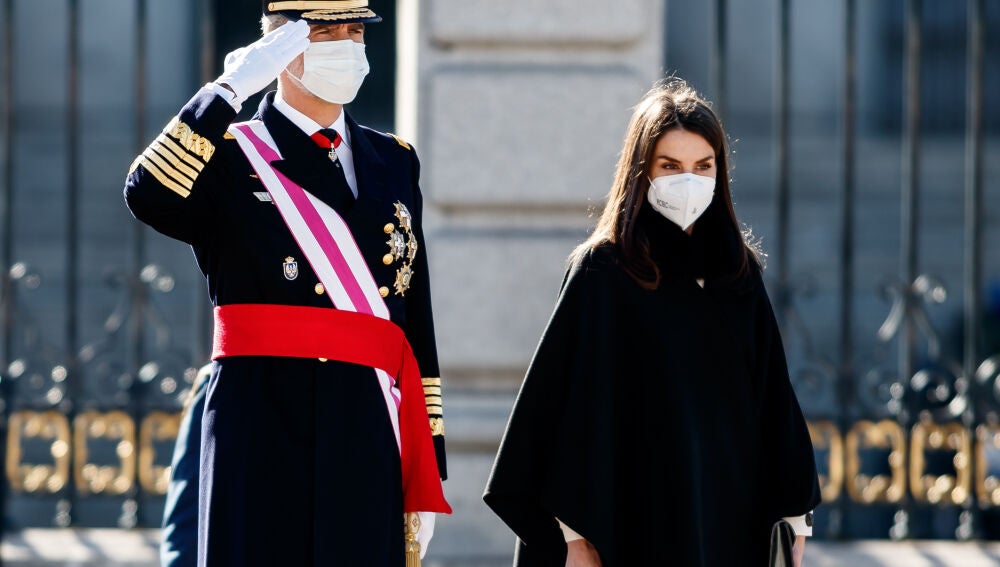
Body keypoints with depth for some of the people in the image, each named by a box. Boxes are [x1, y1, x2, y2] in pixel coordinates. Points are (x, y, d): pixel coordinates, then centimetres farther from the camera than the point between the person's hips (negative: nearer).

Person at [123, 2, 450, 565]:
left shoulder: (395, 162, 17)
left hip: (368, 449, 4)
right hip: (262, 441, -4)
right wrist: (230, 89, -16)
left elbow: (418, 329, 15)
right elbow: (150, 198, -19)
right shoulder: (229, 153, 5)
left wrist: (426, 477, 11)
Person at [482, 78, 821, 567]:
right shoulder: (602, 271, -4)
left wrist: (793, 510, 8)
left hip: (732, 516, 4)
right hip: (640, 523, -4)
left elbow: (771, 397, 12)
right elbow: (575, 407, -8)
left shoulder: (739, 273, 10)